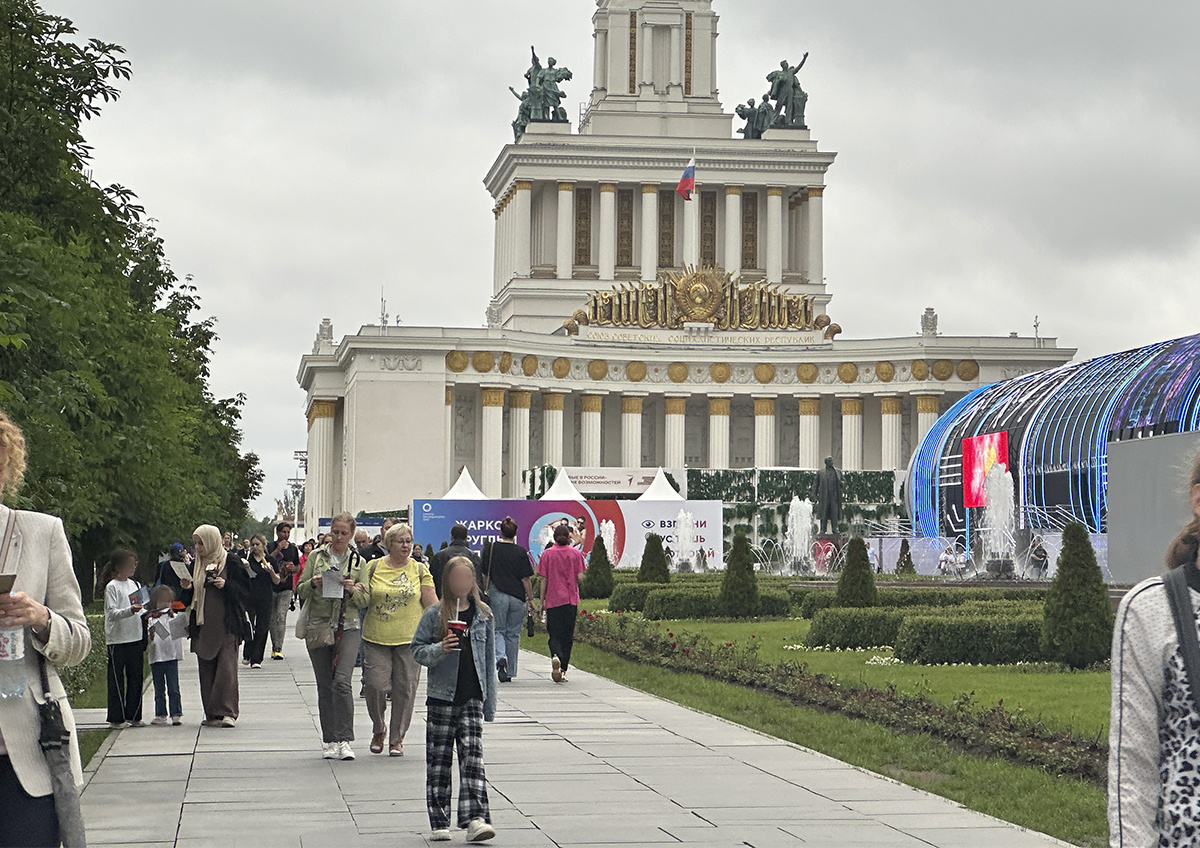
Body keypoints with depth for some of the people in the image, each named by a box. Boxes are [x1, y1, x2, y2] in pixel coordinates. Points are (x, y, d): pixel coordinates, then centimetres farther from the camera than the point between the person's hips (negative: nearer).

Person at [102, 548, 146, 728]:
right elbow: (112, 613, -15)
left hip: (135, 637, 6)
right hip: (117, 639, -6)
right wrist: (130, 610, -29)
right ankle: (116, 718, 3)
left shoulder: (135, 585, 14)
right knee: (116, 678, -1)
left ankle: (133, 715, 15)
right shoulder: (112, 587, -7)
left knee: (136, 676, 7)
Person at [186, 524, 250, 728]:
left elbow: (245, 588, -3)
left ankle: (227, 712, -11)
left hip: (226, 624, -6)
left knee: (226, 666, -10)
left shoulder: (230, 561, -2)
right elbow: (191, 598, 19)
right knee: (206, 669, 5)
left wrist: (226, 585, -18)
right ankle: (211, 714, 9)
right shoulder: (197, 564, 14)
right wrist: (188, 588, -2)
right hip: (204, 625, 6)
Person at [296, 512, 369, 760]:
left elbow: (365, 600, 5)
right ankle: (330, 741, 11)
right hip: (318, 627, 1)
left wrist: (353, 590, -15)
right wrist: (313, 584, -14)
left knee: (342, 681, -16)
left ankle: (345, 740, -13)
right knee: (325, 686, 4)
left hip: (347, 628, -1)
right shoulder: (316, 557, 8)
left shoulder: (358, 562, 8)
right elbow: (300, 591, 7)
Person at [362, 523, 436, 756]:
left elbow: (431, 604, 3)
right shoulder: (373, 568, 6)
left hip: (409, 639, 0)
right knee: (376, 685, -8)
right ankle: (379, 729, 19)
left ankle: (397, 739, 14)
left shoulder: (419, 570, 6)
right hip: (376, 638, 0)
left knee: (405, 689, 0)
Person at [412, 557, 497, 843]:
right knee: (439, 760, 4)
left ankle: (475, 819, -15)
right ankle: (439, 823, 11)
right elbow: (418, 650, 0)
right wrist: (440, 650, -21)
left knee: (472, 755, -9)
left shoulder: (483, 615, 7)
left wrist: (490, 702, 10)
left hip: (472, 697, 1)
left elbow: (489, 659, 11)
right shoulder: (435, 615, 0)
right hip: (441, 696, -1)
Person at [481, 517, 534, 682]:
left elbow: (484, 576, 2)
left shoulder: (490, 549, -2)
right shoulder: (521, 552, -3)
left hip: (497, 595, 0)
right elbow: (526, 579, -4)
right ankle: (510, 672, 13)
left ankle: (500, 657, -21)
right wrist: (530, 600, 4)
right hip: (518, 597, 1)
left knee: (498, 631, 8)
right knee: (513, 634, 9)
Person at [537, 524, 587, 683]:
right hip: (571, 599, 1)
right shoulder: (575, 553, 1)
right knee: (567, 636, 8)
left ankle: (556, 656, -25)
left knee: (554, 634, 4)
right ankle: (563, 670, 7)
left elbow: (544, 579, -1)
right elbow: (579, 578, -3)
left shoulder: (547, 554, 0)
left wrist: (542, 601, 4)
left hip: (553, 599, -1)